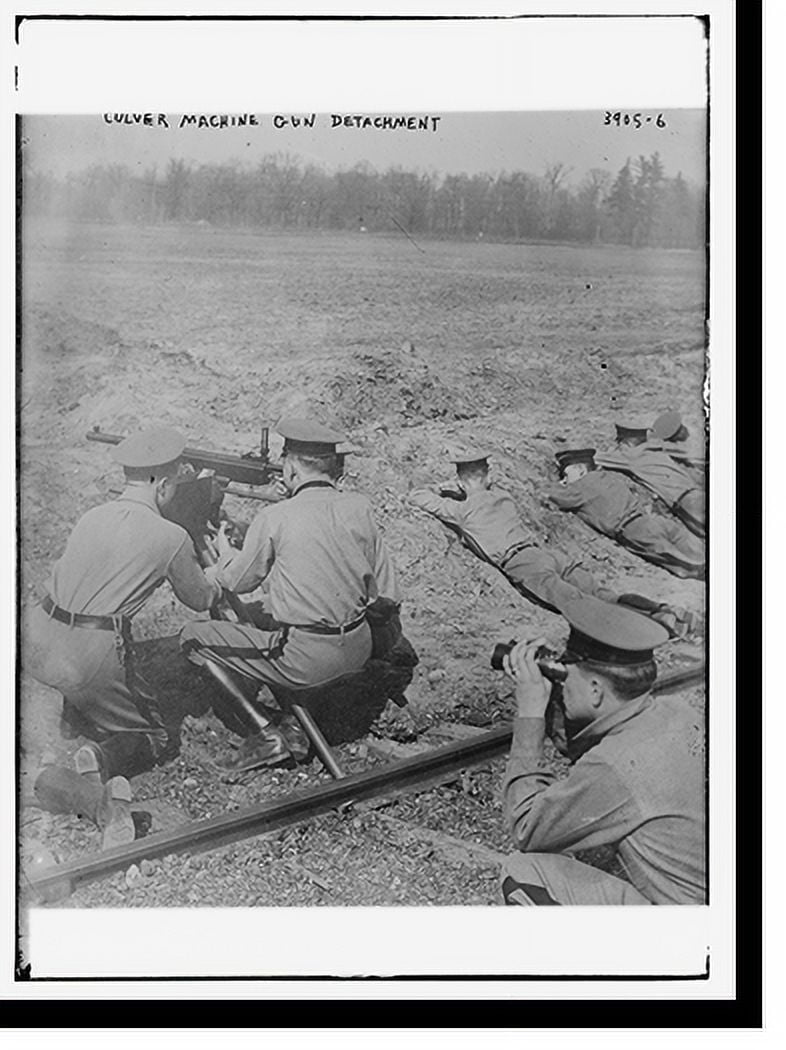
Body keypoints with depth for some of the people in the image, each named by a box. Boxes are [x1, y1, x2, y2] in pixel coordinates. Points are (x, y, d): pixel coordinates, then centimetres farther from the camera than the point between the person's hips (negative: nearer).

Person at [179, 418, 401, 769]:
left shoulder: (275, 517, -12)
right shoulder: (359, 508, 0)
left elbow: (238, 582, 4)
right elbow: (387, 594, 3)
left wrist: (225, 551, 25)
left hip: (305, 657, -6)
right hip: (357, 650, 6)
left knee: (193, 637, 7)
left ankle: (269, 729, 0)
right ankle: (294, 724, 20)